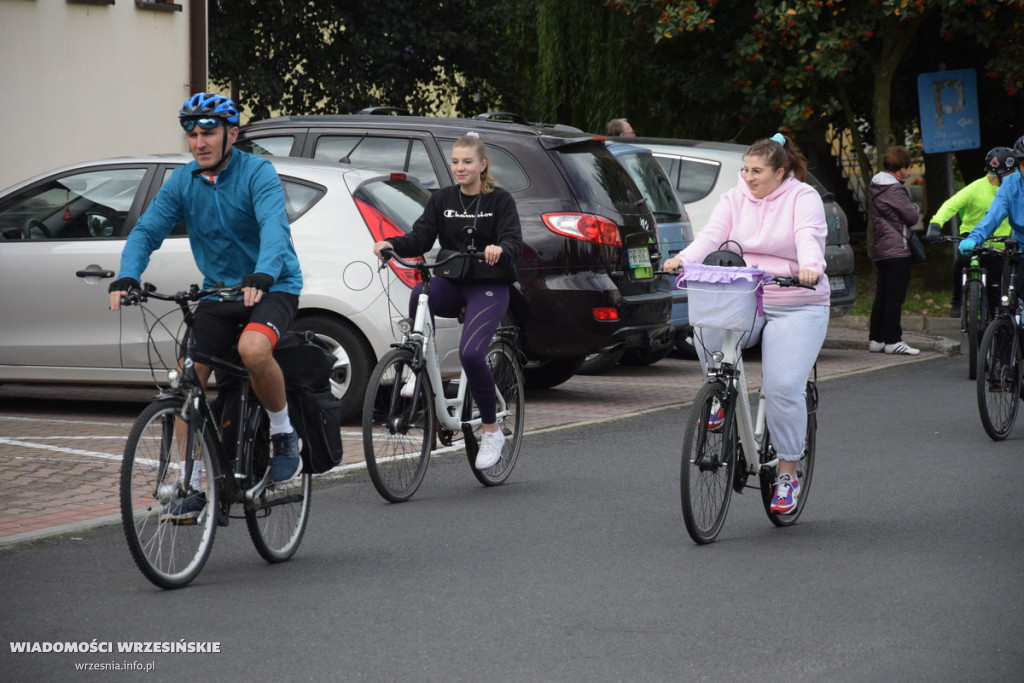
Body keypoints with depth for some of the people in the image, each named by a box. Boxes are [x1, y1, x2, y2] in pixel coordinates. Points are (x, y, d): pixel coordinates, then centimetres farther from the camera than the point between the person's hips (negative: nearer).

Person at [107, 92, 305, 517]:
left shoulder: (257, 173, -15)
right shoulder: (181, 183, 0)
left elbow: (274, 227, -30)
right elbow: (147, 231, -7)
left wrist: (261, 277, -49)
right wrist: (127, 278, -27)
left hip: (271, 288, -5)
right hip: (219, 291, 5)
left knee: (253, 348, -35)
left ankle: (284, 435, -11)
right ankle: (192, 485, 6)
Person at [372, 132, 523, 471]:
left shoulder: (500, 200, 0)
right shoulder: (441, 200, 10)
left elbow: (514, 241, -13)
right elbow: (421, 237, -1)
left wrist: (500, 249, -38)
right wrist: (392, 245, -22)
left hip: (488, 287, -3)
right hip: (451, 284, 3)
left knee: (470, 352, -23)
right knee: (420, 294, -34)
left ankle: (491, 432, -5)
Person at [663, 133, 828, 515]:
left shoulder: (803, 198, -1)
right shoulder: (734, 200, 11)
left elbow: (809, 238, -18)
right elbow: (711, 236, -4)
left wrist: (811, 268, -40)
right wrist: (683, 260, -24)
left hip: (797, 307, -3)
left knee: (783, 387, -17)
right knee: (707, 332, -31)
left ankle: (787, 474, -2)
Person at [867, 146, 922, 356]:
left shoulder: (877, 187, 14)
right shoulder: (894, 189, -15)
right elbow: (911, 217, -15)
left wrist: (912, 211, 9)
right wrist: (915, 210, 6)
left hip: (880, 249, 9)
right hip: (897, 250, -9)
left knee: (882, 296, 11)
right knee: (895, 297, -6)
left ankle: (876, 339, 13)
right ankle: (892, 340, -5)